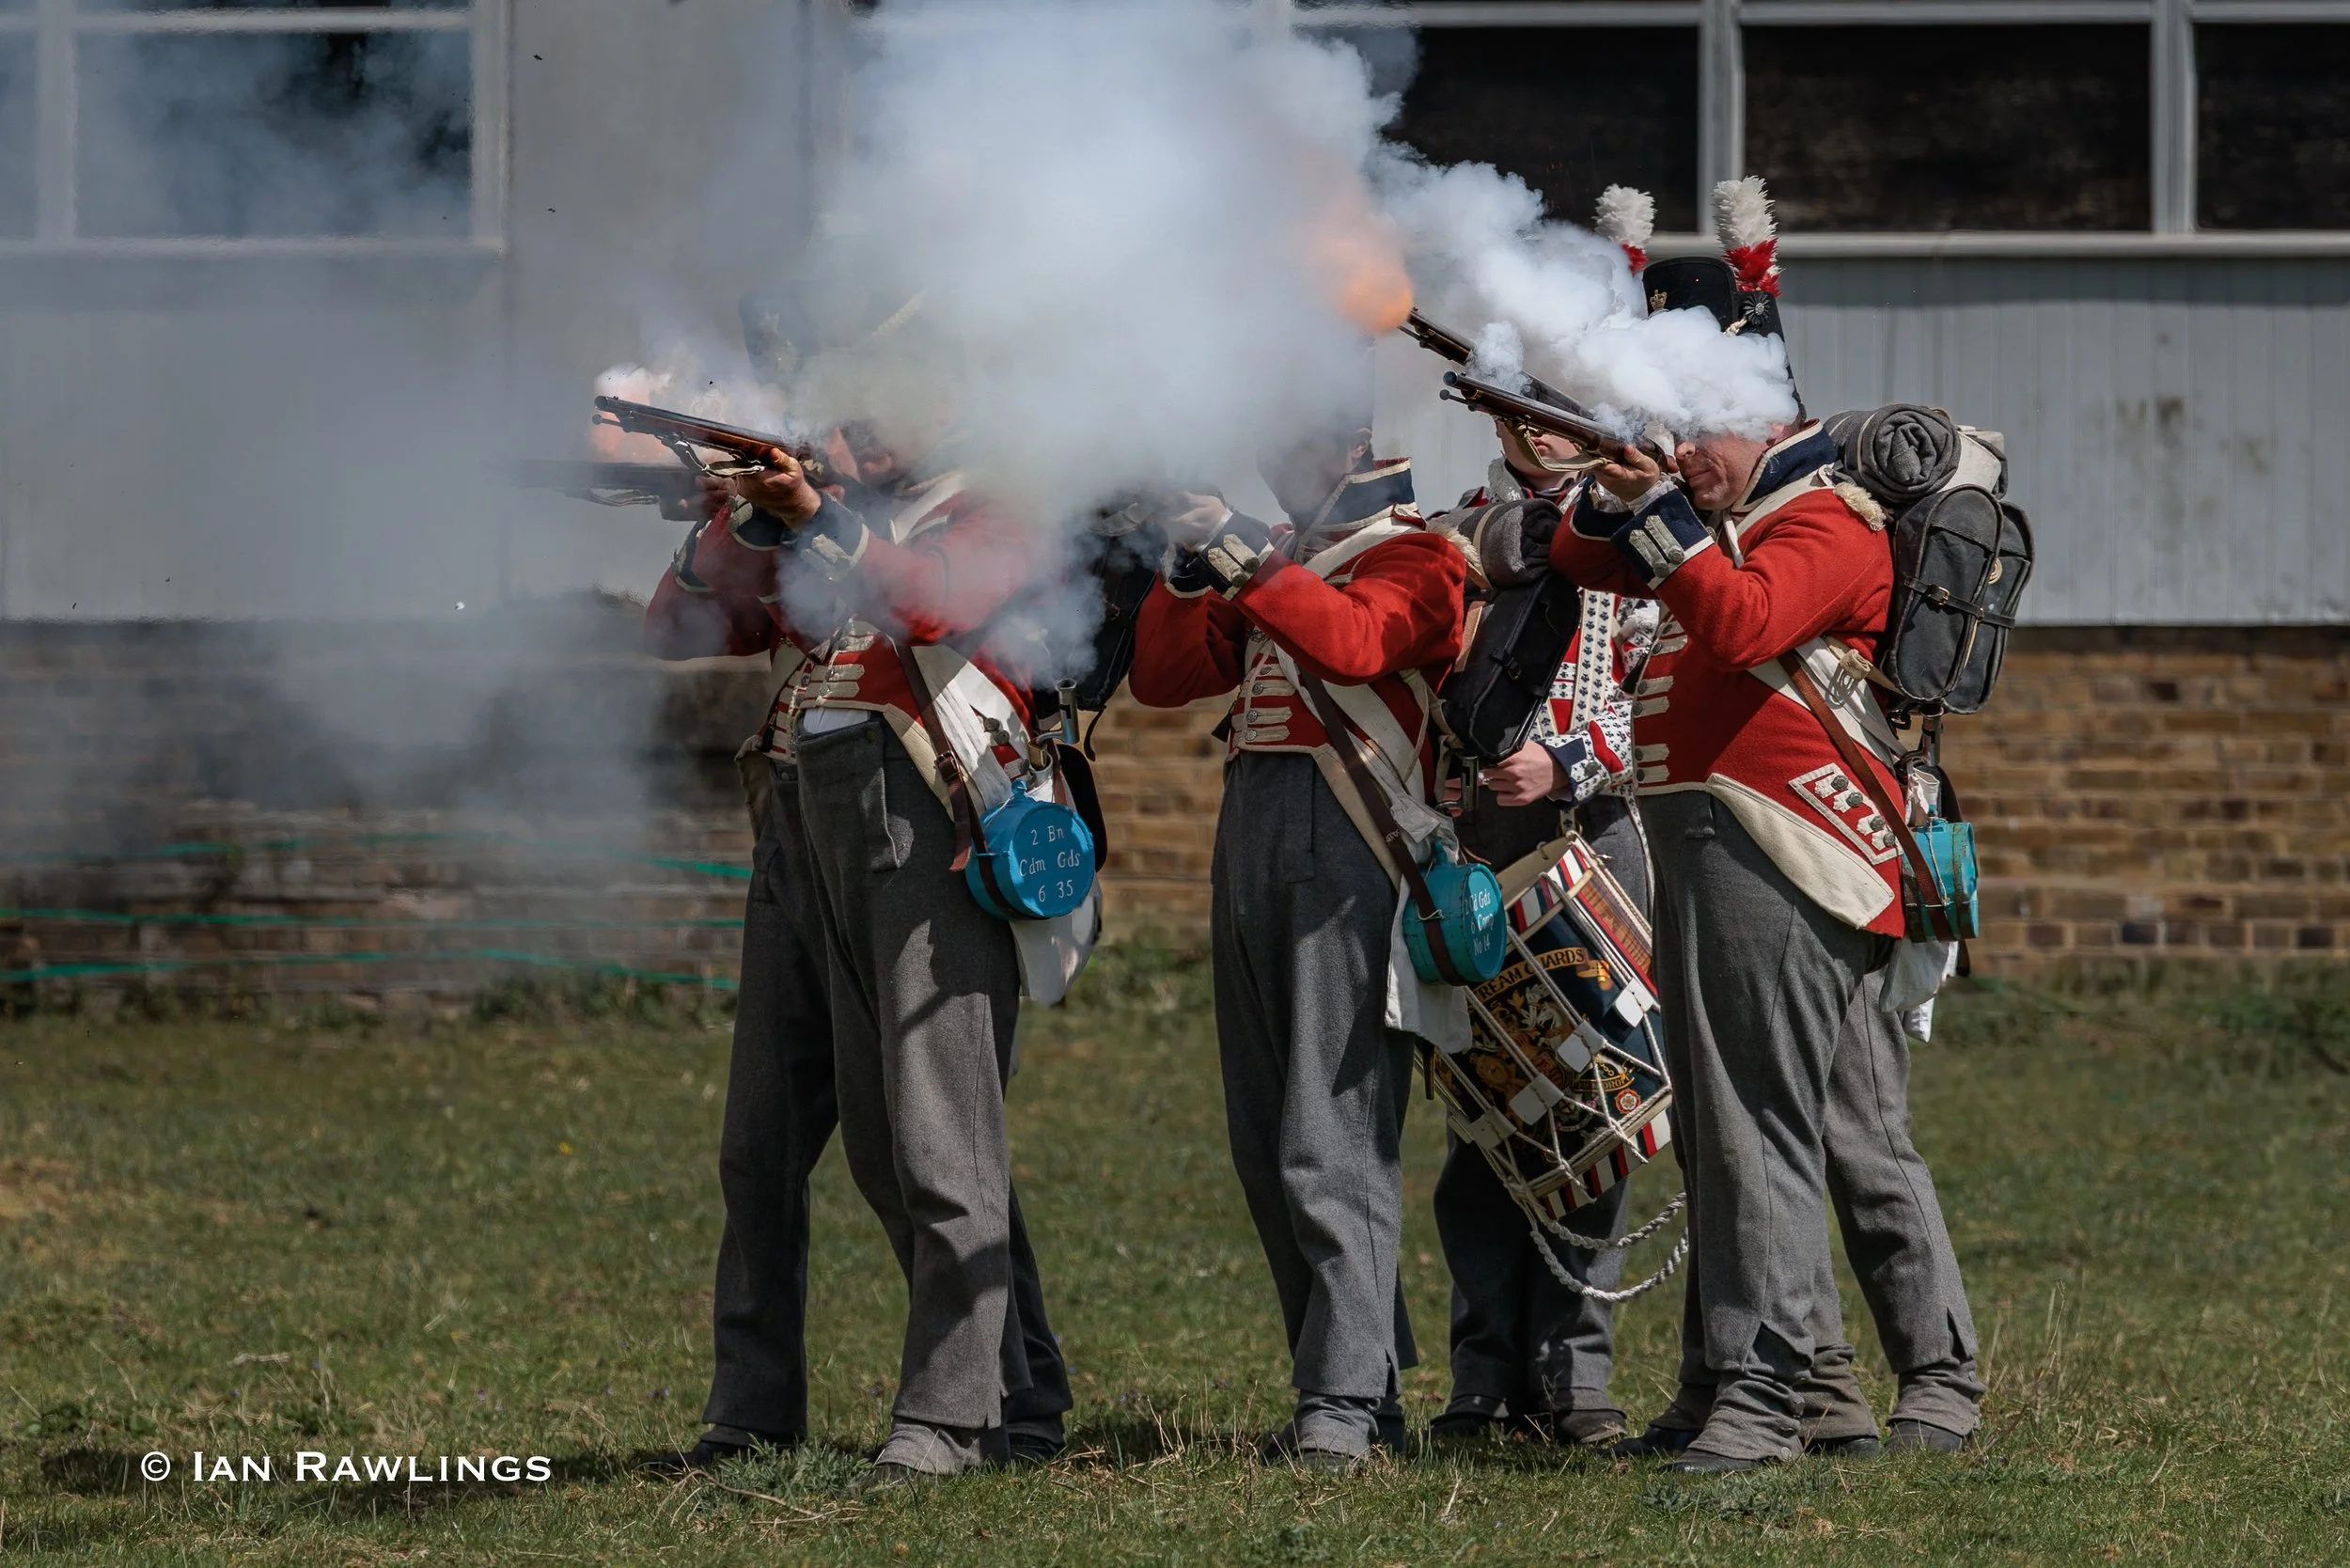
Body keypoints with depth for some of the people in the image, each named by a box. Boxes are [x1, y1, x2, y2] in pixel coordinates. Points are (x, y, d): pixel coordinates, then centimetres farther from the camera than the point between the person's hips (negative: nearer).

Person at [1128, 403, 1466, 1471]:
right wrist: (1192, 574, 1)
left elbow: (1352, 642, -20)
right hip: (1250, 833, 8)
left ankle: (1347, 1402, -16)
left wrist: (1250, 564, -24)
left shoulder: (1412, 556, 0)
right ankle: (1351, 1381, 11)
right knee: (1267, 1151, 7)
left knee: (1330, 1143, -14)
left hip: (1346, 849, -8)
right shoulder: (1273, 555, 23)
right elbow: (1162, 678, 16)